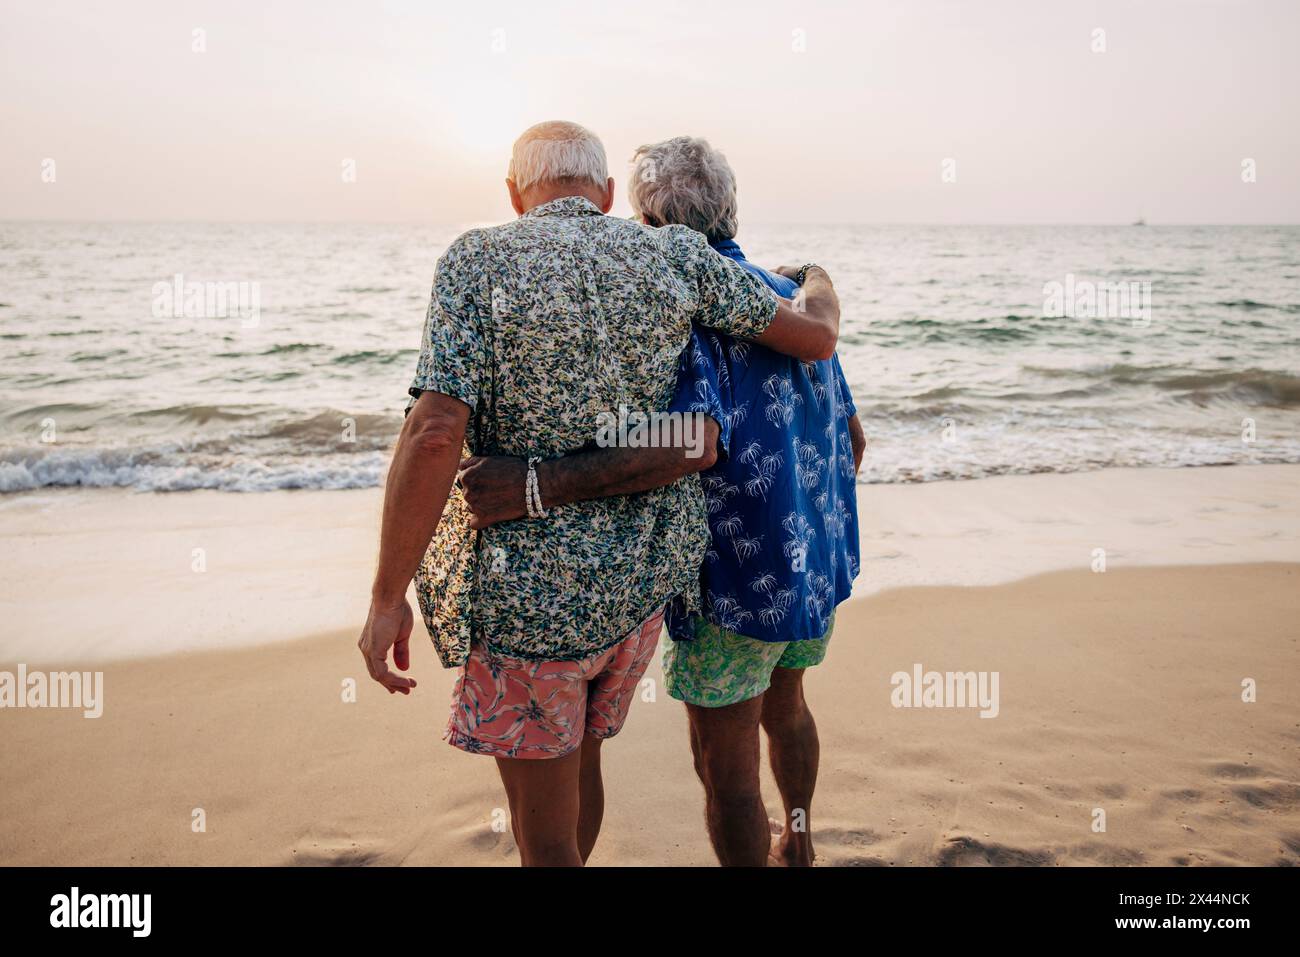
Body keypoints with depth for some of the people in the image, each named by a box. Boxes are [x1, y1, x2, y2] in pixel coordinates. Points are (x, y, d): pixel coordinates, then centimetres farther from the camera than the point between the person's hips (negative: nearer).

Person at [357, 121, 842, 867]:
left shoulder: (478, 261, -11)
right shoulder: (676, 257, -2)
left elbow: (435, 433, -22)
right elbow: (815, 339, 2)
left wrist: (388, 599, -15)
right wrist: (820, 292, 26)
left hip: (529, 593, -5)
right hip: (640, 581, 5)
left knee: (542, 826, 14)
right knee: (578, 756, 30)